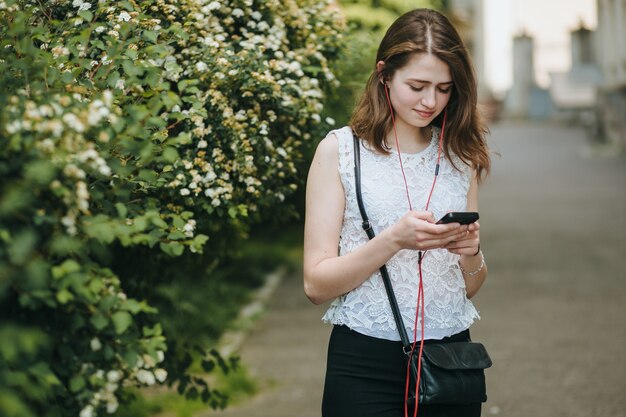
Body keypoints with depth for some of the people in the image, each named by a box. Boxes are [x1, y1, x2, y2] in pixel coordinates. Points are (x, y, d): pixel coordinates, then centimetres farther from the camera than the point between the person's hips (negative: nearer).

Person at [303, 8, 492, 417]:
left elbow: (470, 288, 12)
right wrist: (394, 239, -22)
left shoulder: (459, 156, 7)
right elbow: (317, 285, -8)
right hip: (366, 364, -3)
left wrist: (471, 253, -10)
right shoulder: (340, 150, -3)